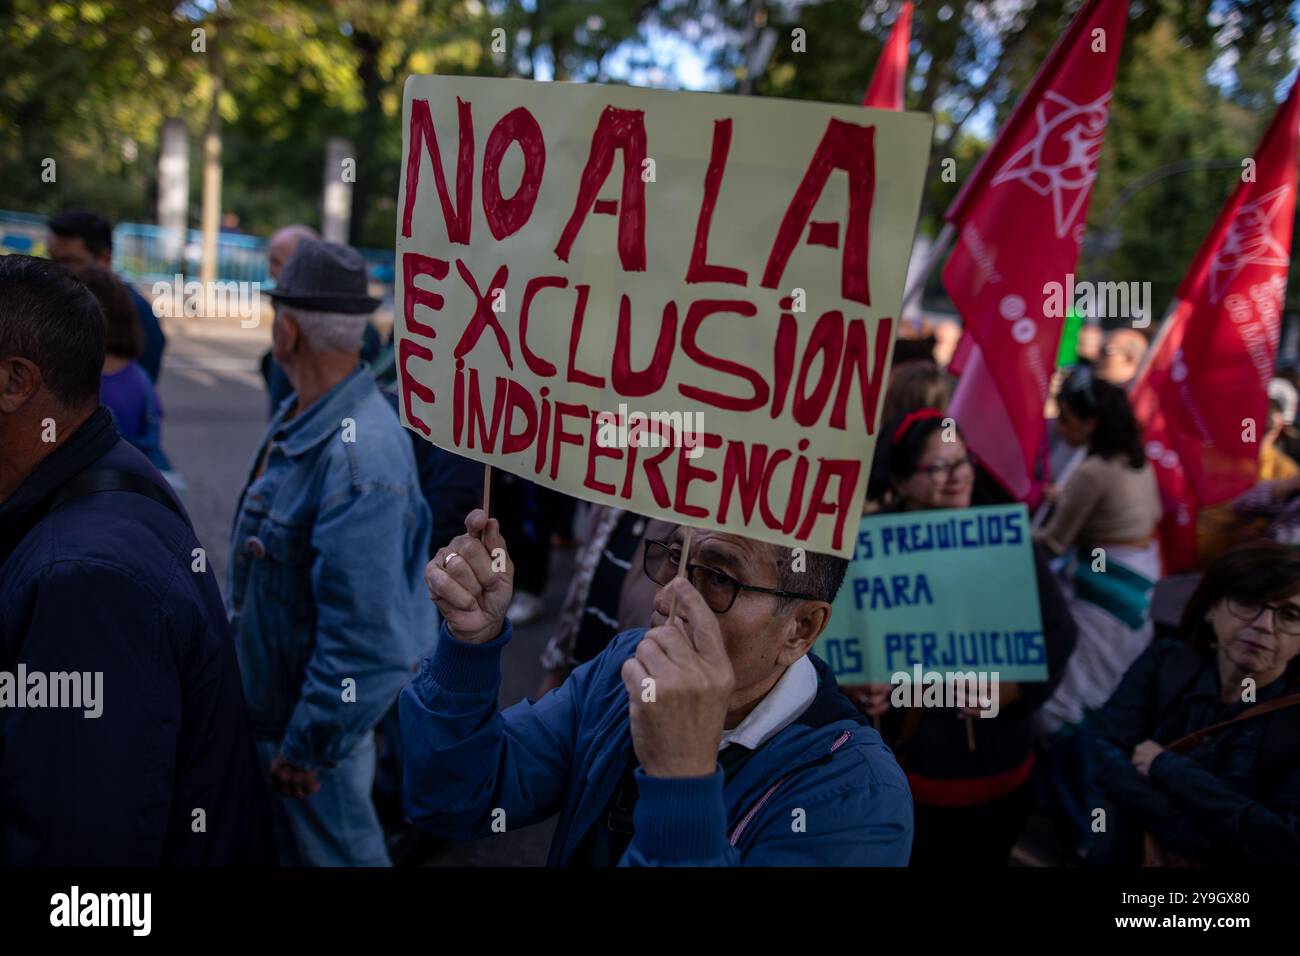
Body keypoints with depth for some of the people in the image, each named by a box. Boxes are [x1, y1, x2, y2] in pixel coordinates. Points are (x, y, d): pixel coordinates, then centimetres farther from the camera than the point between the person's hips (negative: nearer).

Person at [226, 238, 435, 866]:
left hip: (316, 723, -9)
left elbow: (362, 632, -32)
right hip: (266, 700, 9)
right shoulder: (300, 416, 0)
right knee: (281, 843, 26)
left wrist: (308, 746, -23)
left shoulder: (358, 457, -32)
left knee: (330, 851, 11)